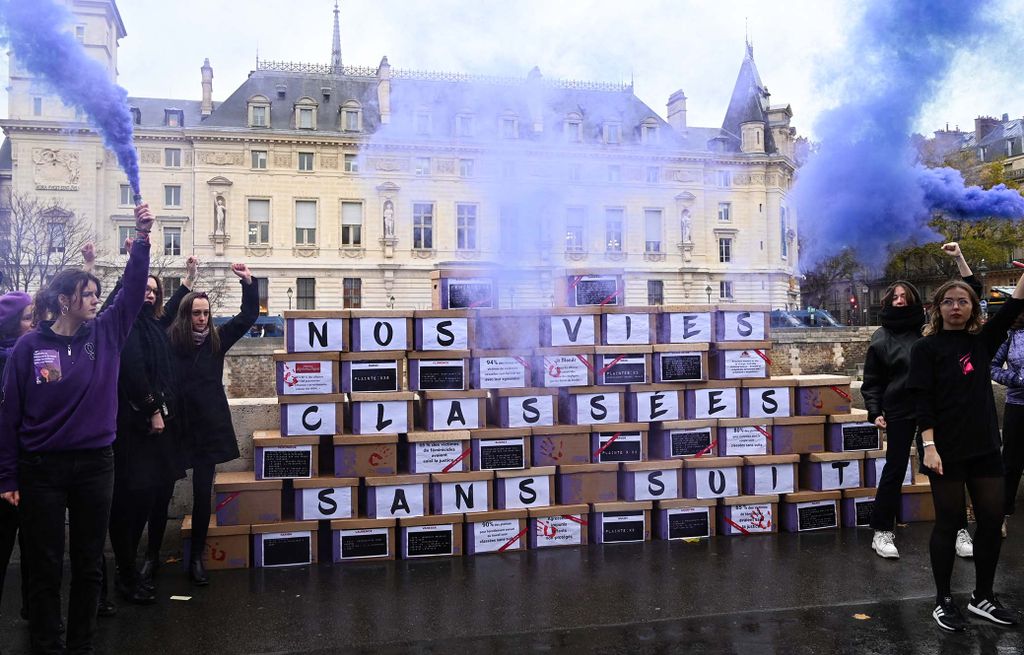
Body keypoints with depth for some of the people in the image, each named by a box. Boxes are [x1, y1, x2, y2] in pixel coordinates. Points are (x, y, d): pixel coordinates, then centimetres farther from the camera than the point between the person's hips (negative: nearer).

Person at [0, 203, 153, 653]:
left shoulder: (106, 334, 2)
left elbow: (133, 289, -7)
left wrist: (142, 240, -20)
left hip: (96, 464, 3)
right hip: (42, 467, -2)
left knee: (89, 564, 12)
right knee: (45, 566, 8)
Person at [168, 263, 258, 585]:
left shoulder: (217, 338, 5)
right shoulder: (170, 340, -4)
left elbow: (249, 316, 7)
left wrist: (248, 283, -2)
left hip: (209, 426, 3)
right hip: (178, 425, -2)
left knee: (203, 493, 5)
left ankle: (197, 558, 14)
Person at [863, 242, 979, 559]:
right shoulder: (881, 338, 1)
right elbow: (872, 381, 3)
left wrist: (959, 258, 1)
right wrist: (875, 412, -8)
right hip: (900, 413, -1)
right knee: (895, 470, 4)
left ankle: (959, 530, 18)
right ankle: (882, 532, 13)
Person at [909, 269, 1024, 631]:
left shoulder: (981, 341, 10)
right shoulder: (926, 347, -4)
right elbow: (923, 401, -10)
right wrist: (929, 446, -18)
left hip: (984, 448, 5)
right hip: (947, 450, -5)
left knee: (992, 520, 9)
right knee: (950, 522, 2)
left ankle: (983, 597, 25)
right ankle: (943, 601, 16)